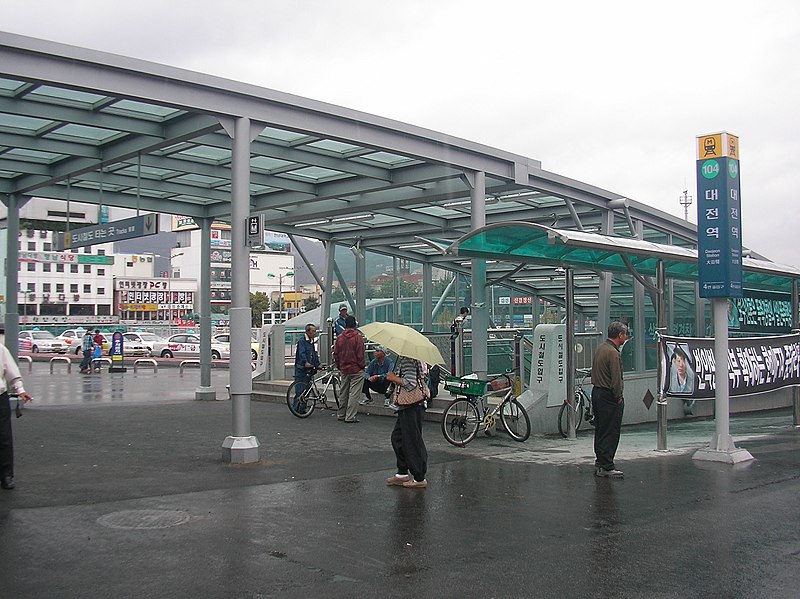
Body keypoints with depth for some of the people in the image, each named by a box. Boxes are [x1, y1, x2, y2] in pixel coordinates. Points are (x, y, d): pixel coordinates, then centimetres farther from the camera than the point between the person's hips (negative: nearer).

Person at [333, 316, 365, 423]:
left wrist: (339, 366, 17)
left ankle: (341, 415, 24)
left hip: (344, 370, 5)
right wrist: (362, 366, -2)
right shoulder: (357, 337, -11)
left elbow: (335, 354, 7)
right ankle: (350, 417, -6)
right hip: (356, 370, -5)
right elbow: (360, 354, -13)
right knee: (354, 393, -3)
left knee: (343, 393, 15)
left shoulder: (339, 338, 4)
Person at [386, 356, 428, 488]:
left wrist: (394, 378, -14)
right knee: (397, 438, 19)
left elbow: (410, 383, -26)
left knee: (412, 442, -2)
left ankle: (419, 479, 7)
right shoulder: (403, 358, 13)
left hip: (411, 407, -11)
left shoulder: (407, 359, -19)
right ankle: (402, 473, 28)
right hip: (406, 407, 11)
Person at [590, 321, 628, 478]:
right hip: (608, 396, -10)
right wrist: (618, 398, -9)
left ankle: (600, 463, 22)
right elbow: (616, 380, -22)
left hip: (597, 393, 10)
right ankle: (606, 467, -2)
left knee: (600, 430, 15)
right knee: (610, 433, -4)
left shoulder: (600, 349, 11)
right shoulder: (613, 353, -19)